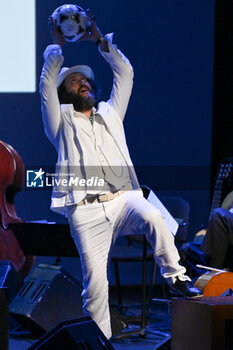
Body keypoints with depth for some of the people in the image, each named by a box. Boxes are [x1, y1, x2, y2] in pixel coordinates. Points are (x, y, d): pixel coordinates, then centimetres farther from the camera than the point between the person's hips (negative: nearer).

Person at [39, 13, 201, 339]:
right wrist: (58, 47, 6)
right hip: (87, 210, -2)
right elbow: (47, 85, 4)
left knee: (153, 218, -33)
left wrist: (101, 41, 15)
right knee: (95, 280, -11)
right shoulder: (62, 120, 17)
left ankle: (176, 277, -20)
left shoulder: (110, 113, 26)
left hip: (123, 199, 2)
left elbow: (125, 74, 21)